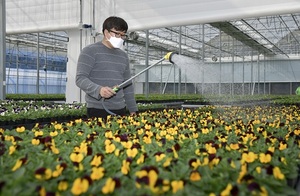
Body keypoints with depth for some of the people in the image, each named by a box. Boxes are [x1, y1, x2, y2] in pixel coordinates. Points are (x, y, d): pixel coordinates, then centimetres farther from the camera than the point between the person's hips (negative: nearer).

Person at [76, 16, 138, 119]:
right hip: (97, 111, -5)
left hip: (120, 110, 6)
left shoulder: (123, 55, 17)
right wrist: (99, 89, -29)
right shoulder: (90, 51, -2)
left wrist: (133, 110, 16)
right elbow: (80, 78, -12)